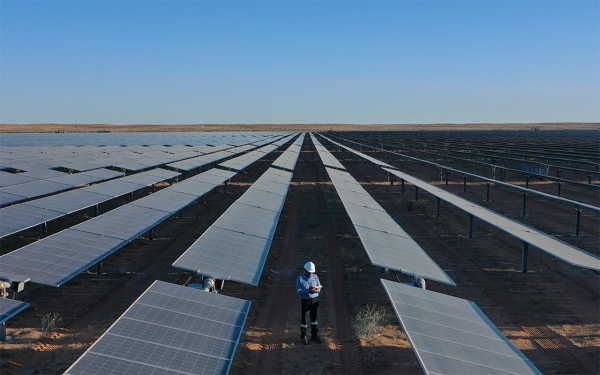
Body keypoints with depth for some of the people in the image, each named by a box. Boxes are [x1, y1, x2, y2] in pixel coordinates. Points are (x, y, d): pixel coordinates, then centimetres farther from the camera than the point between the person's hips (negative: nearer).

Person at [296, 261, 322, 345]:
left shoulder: (315, 277, 1)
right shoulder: (300, 279, -11)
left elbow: (319, 287, 2)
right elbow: (299, 291, -17)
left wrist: (316, 290, -21)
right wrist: (308, 291, -31)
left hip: (315, 299, 4)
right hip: (305, 300, -3)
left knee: (314, 317, 13)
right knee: (304, 318, 5)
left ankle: (314, 335, 25)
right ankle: (303, 337, 18)